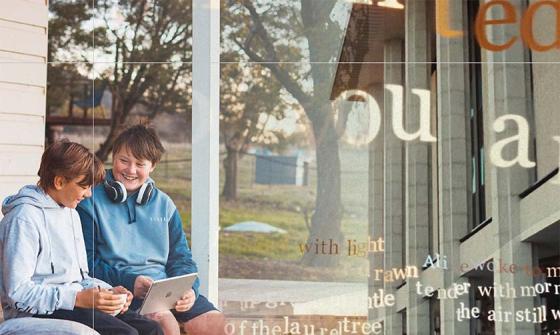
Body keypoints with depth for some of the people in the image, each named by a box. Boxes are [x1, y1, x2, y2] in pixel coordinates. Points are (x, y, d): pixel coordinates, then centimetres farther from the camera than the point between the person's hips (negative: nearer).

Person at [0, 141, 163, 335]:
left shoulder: (71, 214, 20)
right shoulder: (24, 218, -10)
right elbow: (17, 292, -18)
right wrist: (78, 298, -22)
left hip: (74, 303, 9)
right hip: (35, 313, -9)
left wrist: (106, 291, 3)